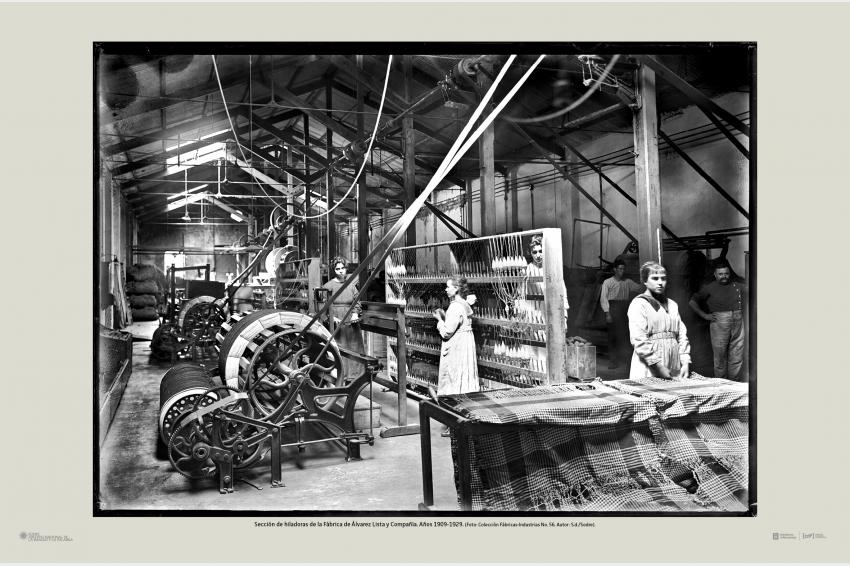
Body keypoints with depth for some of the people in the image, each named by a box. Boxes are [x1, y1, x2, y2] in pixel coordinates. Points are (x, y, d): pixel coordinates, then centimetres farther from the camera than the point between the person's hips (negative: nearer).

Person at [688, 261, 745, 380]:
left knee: (737, 358, 5)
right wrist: (704, 315, -2)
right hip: (719, 324, -3)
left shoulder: (738, 287, 12)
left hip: (738, 323, 4)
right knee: (720, 357, 0)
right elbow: (692, 302, 4)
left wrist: (741, 315, 8)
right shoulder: (709, 288, 2)